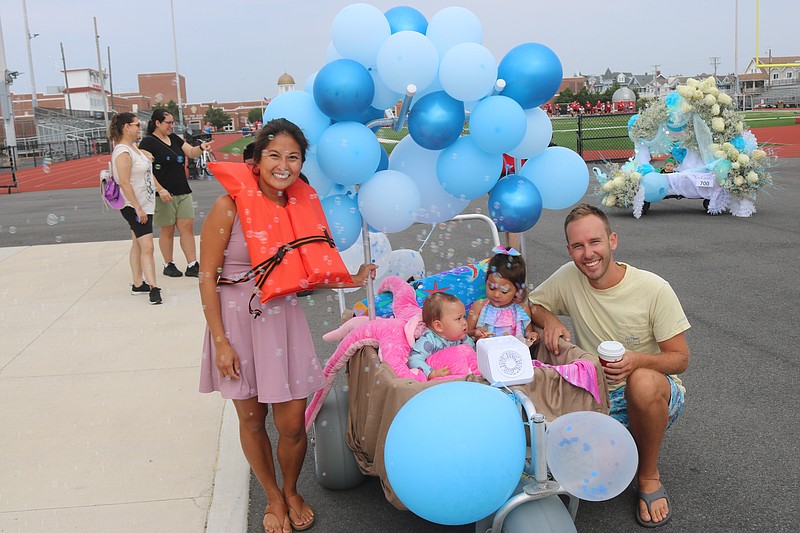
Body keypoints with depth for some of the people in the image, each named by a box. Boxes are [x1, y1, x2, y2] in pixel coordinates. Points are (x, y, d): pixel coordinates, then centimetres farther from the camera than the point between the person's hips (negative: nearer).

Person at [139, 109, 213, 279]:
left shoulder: (174, 139, 12)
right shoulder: (148, 142, -8)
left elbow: (191, 152, 10)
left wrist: (201, 147, -12)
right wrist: (159, 190, -21)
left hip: (183, 192, 6)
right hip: (164, 195, -6)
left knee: (188, 227, 2)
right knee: (167, 231, 4)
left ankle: (192, 265, 5)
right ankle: (168, 265, 18)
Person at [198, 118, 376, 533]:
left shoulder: (302, 205, 1)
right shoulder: (231, 206, -13)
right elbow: (207, 277, -10)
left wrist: (352, 280, -1)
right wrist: (220, 342, -11)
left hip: (285, 320, 3)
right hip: (239, 321, -3)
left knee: (293, 424, 5)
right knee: (252, 419, 13)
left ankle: (291, 492, 35)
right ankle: (272, 497, 37)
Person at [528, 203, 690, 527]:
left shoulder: (654, 289, -14)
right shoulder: (568, 277, -6)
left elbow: (680, 358, -10)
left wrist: (638, 361, -31)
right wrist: (549, 320, -14)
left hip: (654, 397, -3)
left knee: (643, 381, -39)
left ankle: (648, 476, -11)